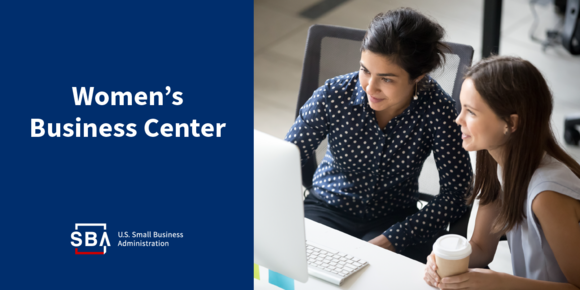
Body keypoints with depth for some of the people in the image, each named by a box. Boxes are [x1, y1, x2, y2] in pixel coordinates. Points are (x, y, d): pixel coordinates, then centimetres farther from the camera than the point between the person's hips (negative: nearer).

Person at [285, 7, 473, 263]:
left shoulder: (436, 109, -20)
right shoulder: (332, 96, -18)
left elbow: (456, 192, -17)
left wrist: (388, 241, -25)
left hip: (395, 220, -1)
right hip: (328, 210, 1)